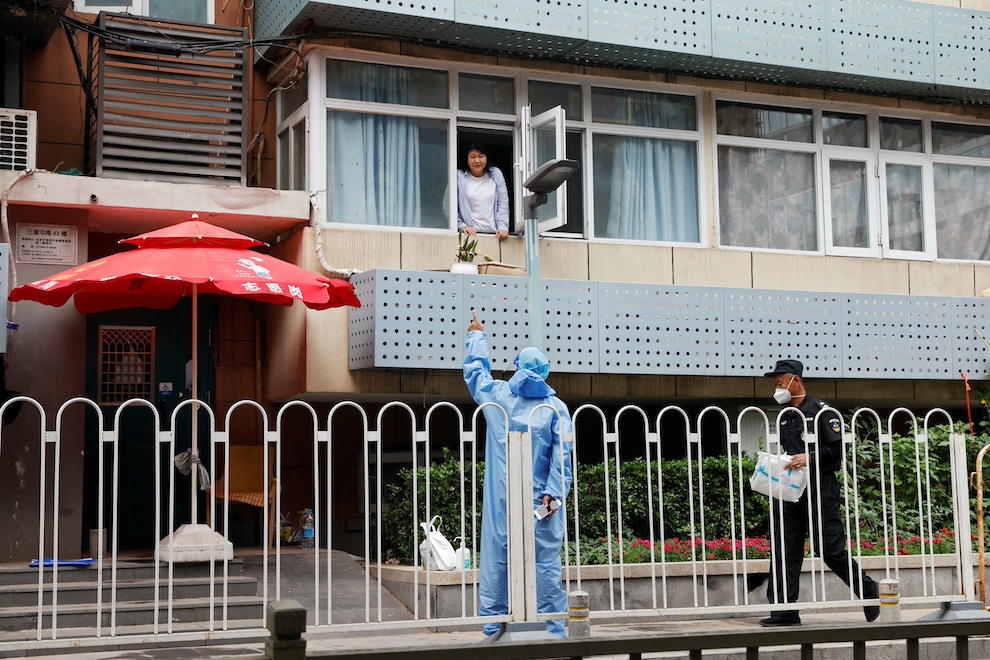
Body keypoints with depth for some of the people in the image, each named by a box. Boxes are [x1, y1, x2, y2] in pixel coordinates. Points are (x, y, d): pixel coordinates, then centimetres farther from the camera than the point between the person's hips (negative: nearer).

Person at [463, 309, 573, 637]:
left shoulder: (496, 395, 5)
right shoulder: (556, 407, 1)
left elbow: (475, 370, 25)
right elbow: (562, 455, -7)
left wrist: (477, 336, 40)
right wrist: (553, 492, -8)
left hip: (501, 498, 1)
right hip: (539, 497, -1)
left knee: (495, 558, 5)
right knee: (546, 561, 0)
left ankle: (492, 625, 8)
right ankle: (554, 628, 1)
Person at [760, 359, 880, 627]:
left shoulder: (821, 410, -5)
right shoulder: (785, 417, 18)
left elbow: (838, 448, -10)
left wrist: (810, 457, -20)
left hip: (819, 491, -7)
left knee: (829, 549, -6)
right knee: (786, 550, 2)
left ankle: (867, 590, 14)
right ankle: (784, 609, 4)